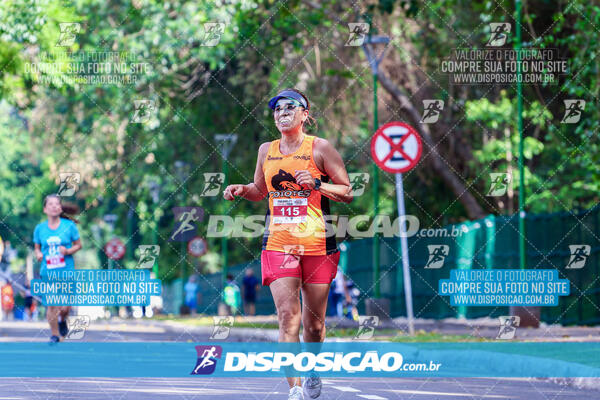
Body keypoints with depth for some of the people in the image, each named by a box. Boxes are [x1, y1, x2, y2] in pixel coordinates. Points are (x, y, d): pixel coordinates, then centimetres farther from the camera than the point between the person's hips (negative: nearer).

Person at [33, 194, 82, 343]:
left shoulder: (69, 226, -2)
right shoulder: (40, 228, 2)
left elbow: (78, 245, 5)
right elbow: (37, 247, 13)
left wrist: (68, 251, -14)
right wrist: (38, 254, -10)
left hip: (66, 271, -1)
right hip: (48, 272, 1)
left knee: (65, 307, -4)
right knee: (51, 306, 0)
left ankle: (62, 320, 31)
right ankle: (54, 334, 18)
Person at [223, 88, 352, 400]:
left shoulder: (319, 148, 0)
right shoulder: (266, 150, 11)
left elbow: (347, 193, 1)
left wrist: (317, 184, -14)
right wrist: (242, 190, 5)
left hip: (317, 245, -2)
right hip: (278, 243, 2)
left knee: (313, 322, 6)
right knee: (287, 315, -14)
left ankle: (312, 371, 35)